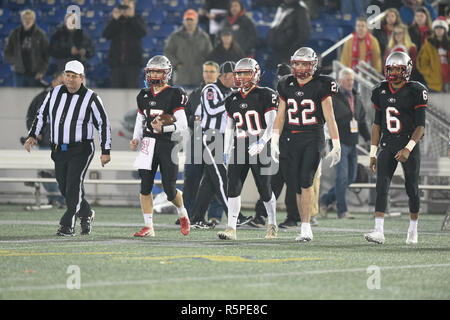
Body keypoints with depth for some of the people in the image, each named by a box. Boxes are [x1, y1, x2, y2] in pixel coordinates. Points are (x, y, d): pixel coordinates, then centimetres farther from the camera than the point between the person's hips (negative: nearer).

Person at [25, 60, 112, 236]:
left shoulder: (90, 98, -7)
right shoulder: (55, 93, 6)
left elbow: (104, 124, -3)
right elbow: (42, 114, 17)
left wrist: (106, 151, -5)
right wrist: (33, 135, 4)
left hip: (81, 150, -5)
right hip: (59, 150, 5)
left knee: (74, 184, -16)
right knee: (64, 187, 7)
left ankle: (67, 225, -14)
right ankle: (86, 214, 31)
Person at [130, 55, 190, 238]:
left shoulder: (173, 95, -5)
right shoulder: (144, 95, 13)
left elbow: (182, 124, -10)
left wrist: (164, 128, -23)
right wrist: (136, 138, 9)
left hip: (168, 144, -5)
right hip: (148, 143, 5)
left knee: (169, 188, -2)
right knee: (145, 186, -5)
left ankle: (182, 214, 29)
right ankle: (148, 226, 0)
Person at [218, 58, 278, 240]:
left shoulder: (265, 96, -4)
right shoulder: (232, 100, 13)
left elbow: (271, 125, -9)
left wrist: (261, 143, -23)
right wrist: (226, 152, 15)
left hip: (260, 149, -5)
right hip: (239, 148, 5)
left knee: (264, 189, 2)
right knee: (233, 187, -8)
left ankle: (272, 224, 24)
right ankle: (231, 229, -10)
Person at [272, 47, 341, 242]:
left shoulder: (320, 86, -4)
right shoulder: (286, 86, 9)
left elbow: (329, 117, -3)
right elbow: (280, 116, 13)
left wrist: (336, 145, -6)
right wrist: (275, 140, 3)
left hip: (314, 138, -5)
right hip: (293, 139, 5)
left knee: (306, 181, -17)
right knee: (297, 184, 3)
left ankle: (306, 228, -16)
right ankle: (305, 226, 12)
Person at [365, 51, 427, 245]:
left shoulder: (415, 92, -8)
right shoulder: (381, 92, 7)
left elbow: (420, 126, -10)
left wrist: (408, 149, -20)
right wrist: (373, 153, 11)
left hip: (408, 143, -4)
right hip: (387, 145, 4)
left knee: (411, 188, 6)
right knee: (381, 186, -10)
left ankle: (413, 230, 23)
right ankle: (379, 231, -16)